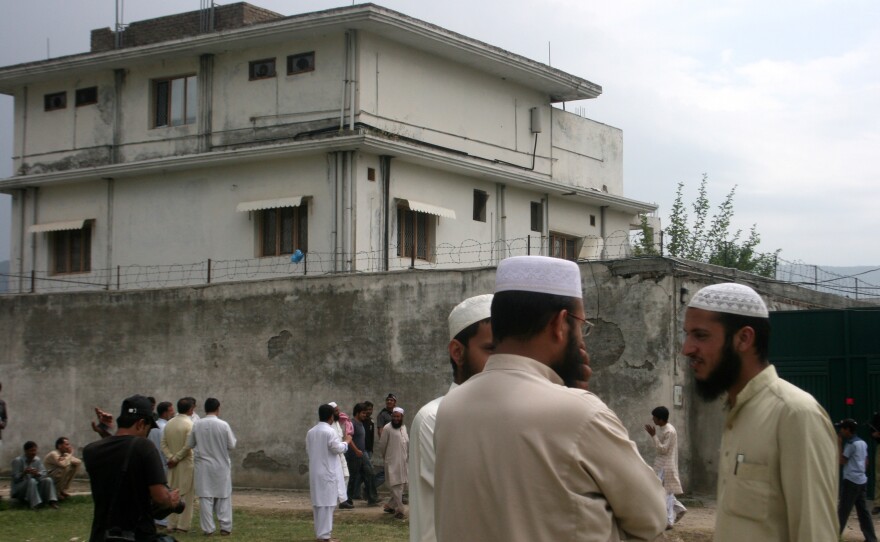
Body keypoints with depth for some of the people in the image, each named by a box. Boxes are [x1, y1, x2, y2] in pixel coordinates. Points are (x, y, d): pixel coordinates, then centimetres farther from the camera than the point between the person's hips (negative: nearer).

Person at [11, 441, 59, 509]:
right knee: (31, 481, -36)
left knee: (48, 480, -20)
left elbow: (44, 473, -1)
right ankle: (34, 504, -44)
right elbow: (15, 478, -14)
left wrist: (37, 474, -24)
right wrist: (24, 473, -34)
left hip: (35, 486, 5)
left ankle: (52, 501, -31)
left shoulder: (37, 460, 4)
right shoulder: (17, 461, -11)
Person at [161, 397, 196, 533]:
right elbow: (188, 446, -19)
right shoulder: (189, 424, -13)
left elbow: (163, 444, 2)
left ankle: (171, 524, 14)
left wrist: (171, 457, -5)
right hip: (186, 464, -5)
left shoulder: (169, 423, 6)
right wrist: (176, 459, -11)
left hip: (173, 465, 5)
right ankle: (183, 525, 2)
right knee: (186, 495, 1)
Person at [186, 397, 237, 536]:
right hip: (221, 465, -1)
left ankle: (208, 528, 5)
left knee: (205, 497, 4)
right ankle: (225, 527, 8)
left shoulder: (197, 425, -6)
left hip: (203, 466, 1)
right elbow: (232, 446, -6)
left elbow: (189, 445, 4)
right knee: (223, 496, 8)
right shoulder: (223, 425, -11)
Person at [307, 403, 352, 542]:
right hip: (328, 472, -7)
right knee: (327, 503, -5)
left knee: (318, 502, 12)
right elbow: (338, 449, -14)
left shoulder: (311, 432, 8)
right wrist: (346, 441, 3)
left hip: (315, 472, 7)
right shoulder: (330, 431, -15)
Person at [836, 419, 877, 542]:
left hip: (851, 481, -8)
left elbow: (841, 461, -13)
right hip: (862, 480, 8)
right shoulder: (863, 443, 13)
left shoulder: (851, 444, -13)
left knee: (843, 509, -3)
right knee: (863, 510, 9)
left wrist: (839, 444, -10)